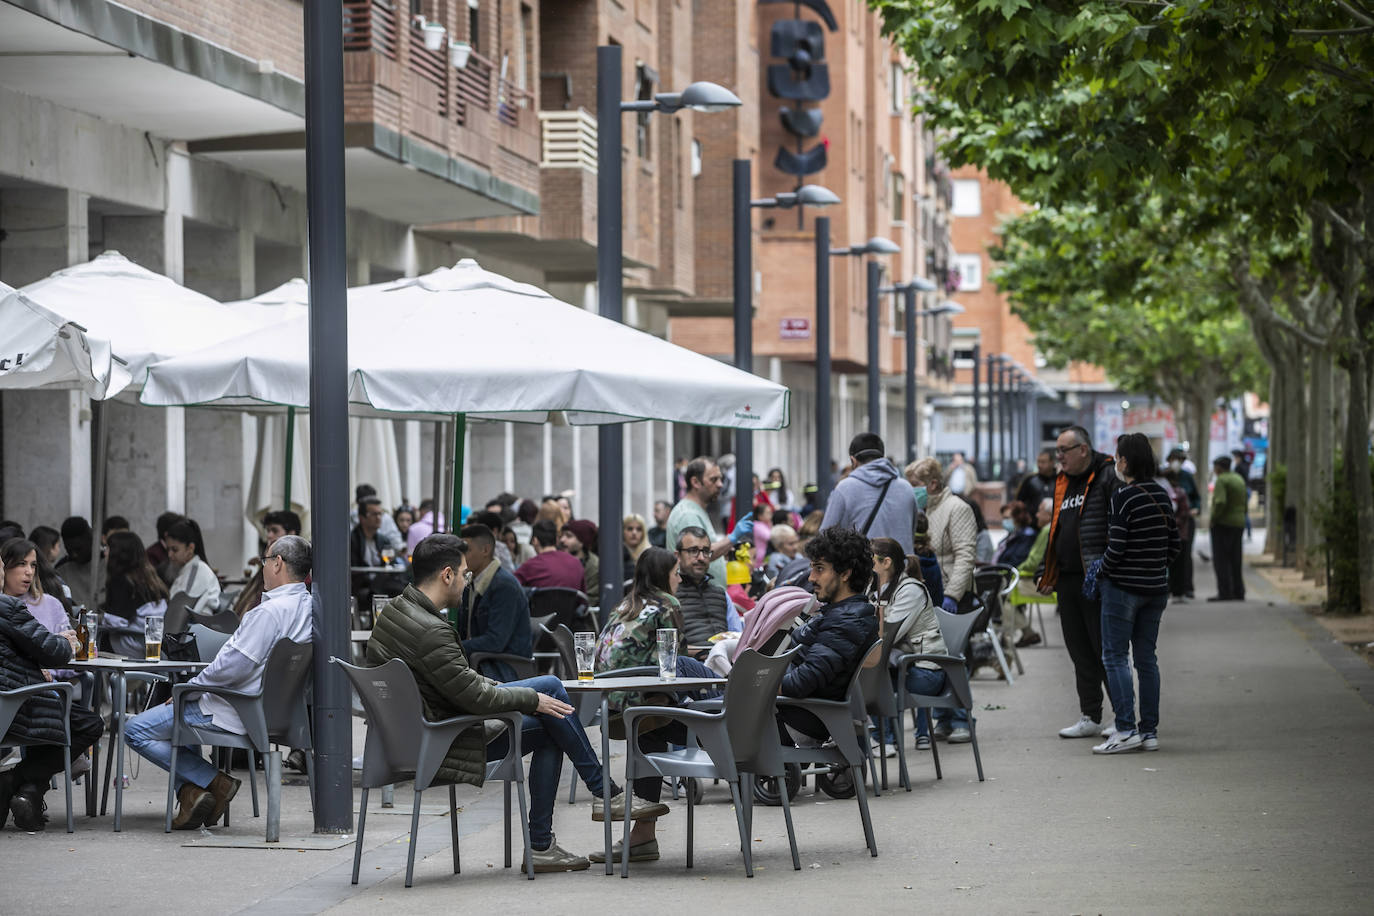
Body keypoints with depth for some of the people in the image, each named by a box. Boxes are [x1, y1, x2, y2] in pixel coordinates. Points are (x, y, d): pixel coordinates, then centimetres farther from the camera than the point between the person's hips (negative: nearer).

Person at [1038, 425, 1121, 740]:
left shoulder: (1108, 478, -9)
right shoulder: (1063, 483, 17)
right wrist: (1049, 575, 20)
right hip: (1068, 581, 8)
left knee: (1105, 649, -3)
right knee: (1080, 652, 11)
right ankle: (1090, 718, 17)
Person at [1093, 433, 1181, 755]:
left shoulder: (1123, 496, -15)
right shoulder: (1162, 496, 7)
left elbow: (1116, 548, -18)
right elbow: (1175, 544, 11)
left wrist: (1101, 571, -2)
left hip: (1123, 587, -7)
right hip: (1156, 588, 7)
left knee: (1114, 656, -3)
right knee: (1146, 658, 11)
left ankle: (1126, 729, -11)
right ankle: (1150, 731, 11)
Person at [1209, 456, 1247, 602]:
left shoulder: (1221, 480, -13)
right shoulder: (1239, 479, 14)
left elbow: (1220, 502, -25)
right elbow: (1244, 503, 16)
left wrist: (1213, 518, -14)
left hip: (1223, 524, -8)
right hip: (1239, 523, 8)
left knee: (1221, 560, -5)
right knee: (1235, 560, 13)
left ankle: (1225, 592, -9)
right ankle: (1238, 591, 13)